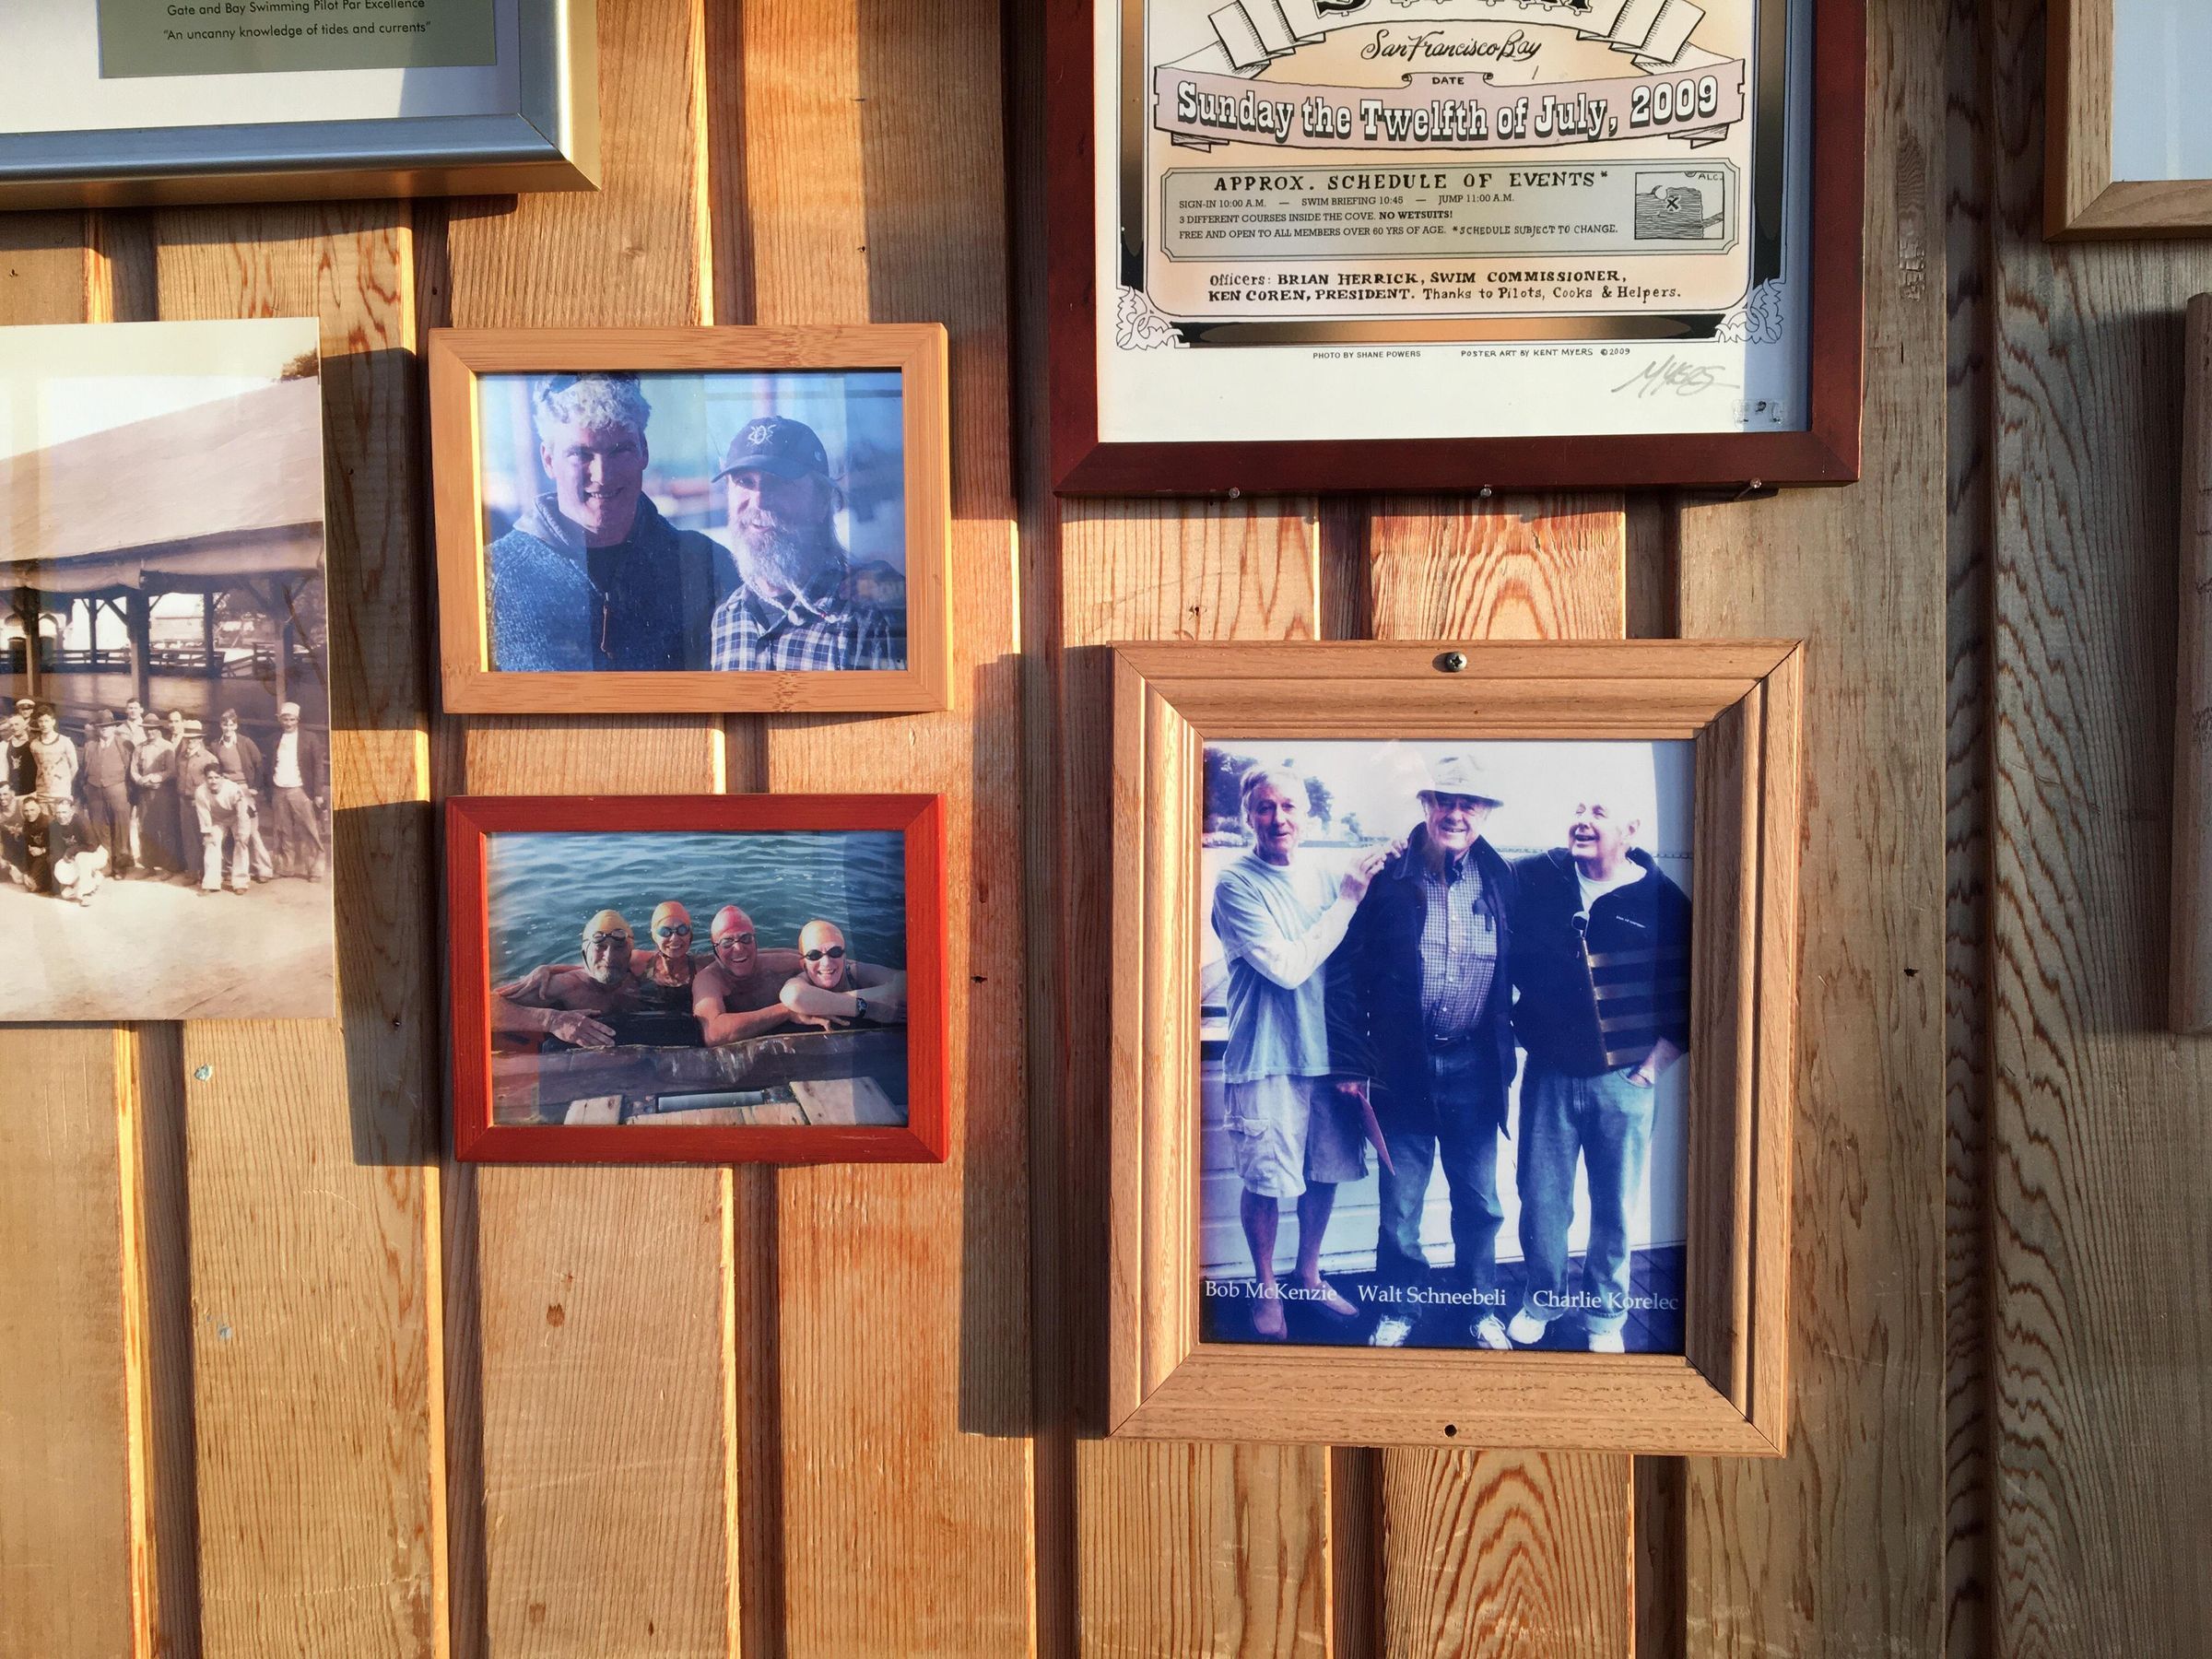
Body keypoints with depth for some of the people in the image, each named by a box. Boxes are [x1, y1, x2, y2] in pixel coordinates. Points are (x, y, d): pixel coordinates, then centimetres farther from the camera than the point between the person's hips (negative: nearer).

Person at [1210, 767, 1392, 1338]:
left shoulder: (1324, 878, 5)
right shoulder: (1237, 884, -11)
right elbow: (1287, 967, -19)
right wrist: (1348, 899, -17)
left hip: (1328, 1054, 5)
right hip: (1267, 1060, -5)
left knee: (1326, 1173, 15)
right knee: (1266, 1183, 4)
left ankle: (1309, 1275, 36)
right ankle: (1265, 1287, 26)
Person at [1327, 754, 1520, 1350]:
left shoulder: (1500, 877, 0)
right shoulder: (1386, 876, -8)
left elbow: (1518, 970, 7)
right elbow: (1346, 970, -6)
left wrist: (1505, 1054, 5)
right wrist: (1350, 1061, -8)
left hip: (1474, 1069, 2)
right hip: (1402, 1070, -2)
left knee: (1480, 1202, 14)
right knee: (1399, 1203, 8)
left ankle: (1481, 1308, 34)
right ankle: (1399, 1309, 29)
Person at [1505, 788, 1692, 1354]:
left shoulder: (1663, 901, -5)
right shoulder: (1533, 880, -4)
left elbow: (1685, 996, -1)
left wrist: (1652, 1066, -3)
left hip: (1623, 1081, -1)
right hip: (1548, 1074, 1)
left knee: (1614, 1207, 11)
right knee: (1542, 1201, 9)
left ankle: (1604, 1317, 30)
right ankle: (1543, 1301, 31)